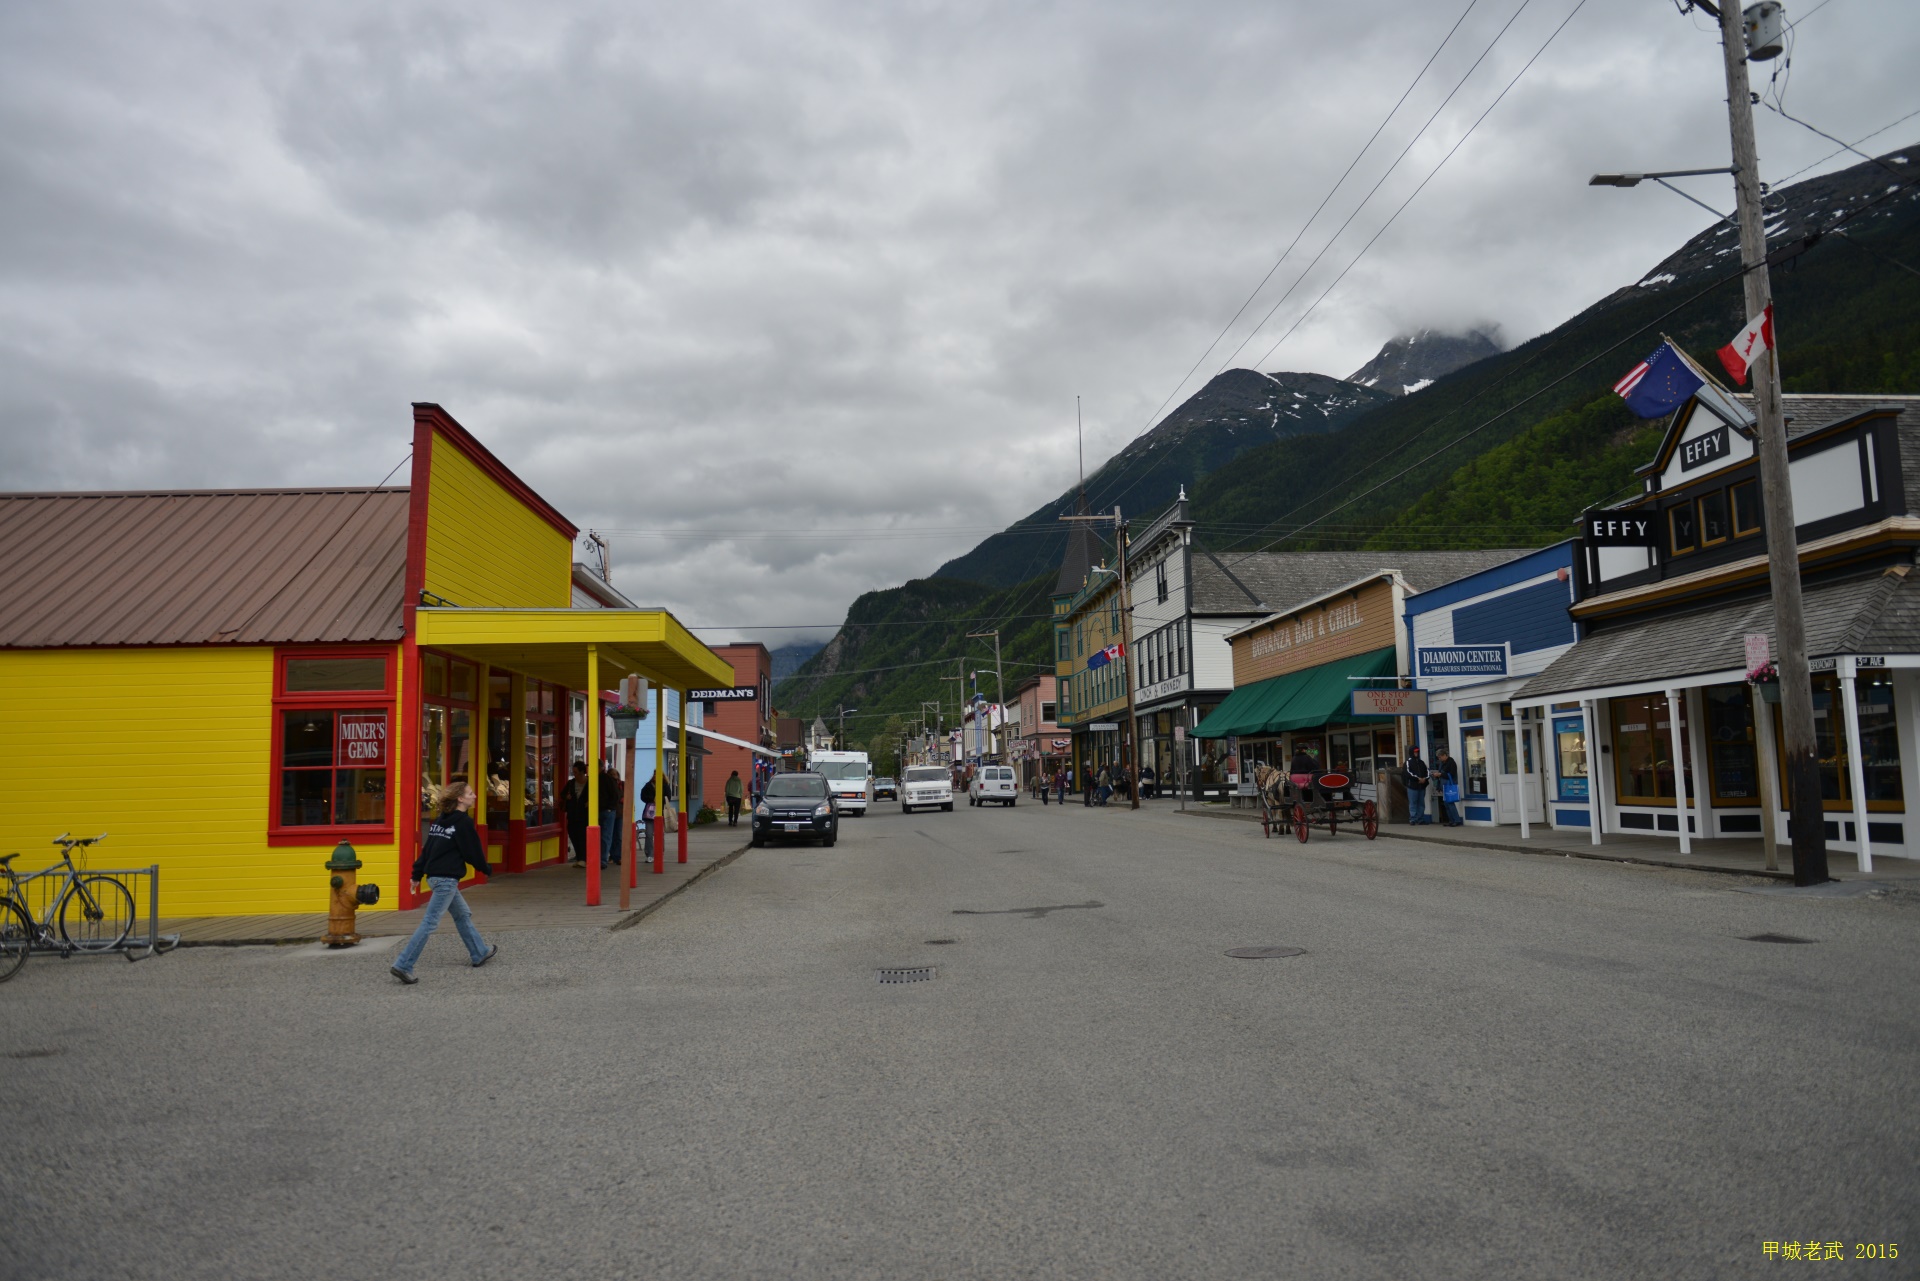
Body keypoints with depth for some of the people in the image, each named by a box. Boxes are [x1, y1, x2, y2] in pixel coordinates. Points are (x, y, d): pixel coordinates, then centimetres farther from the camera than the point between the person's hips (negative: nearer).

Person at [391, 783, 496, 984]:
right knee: (430, 922, -8)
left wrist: (417, 874, 16)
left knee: (463, 915, 21)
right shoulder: (464, 822, -11)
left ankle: (480, 954, 32)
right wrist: (487, 870, 7)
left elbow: (427, 848, 14)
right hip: (447, 879, -10)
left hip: (434, 876, 10)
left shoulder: (441, 820, 13)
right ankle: (402, 965, -10)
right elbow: (473, 852, -9)